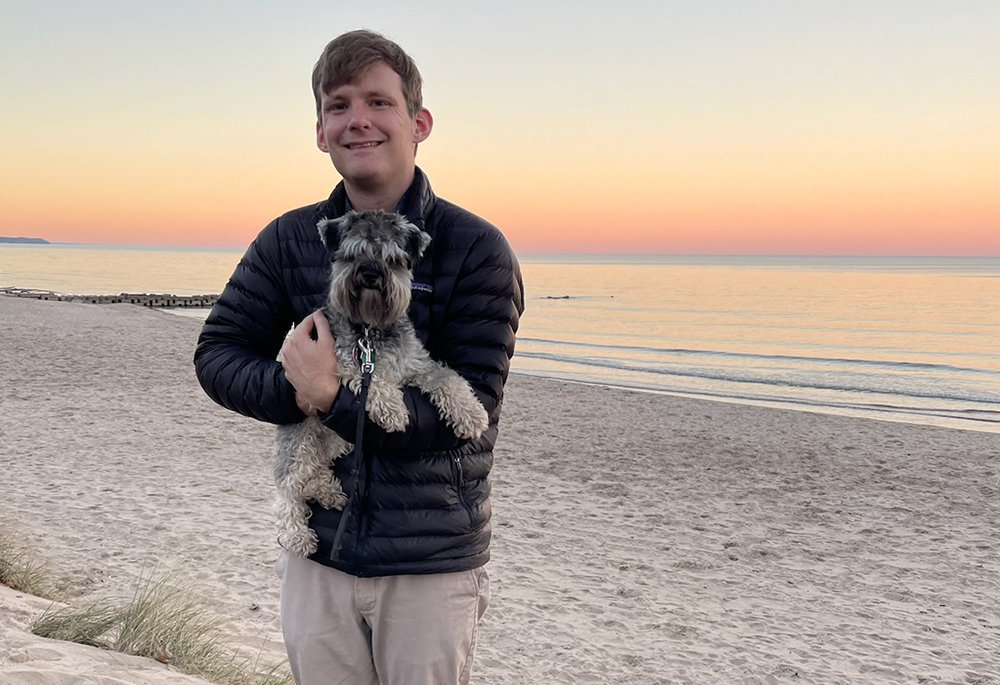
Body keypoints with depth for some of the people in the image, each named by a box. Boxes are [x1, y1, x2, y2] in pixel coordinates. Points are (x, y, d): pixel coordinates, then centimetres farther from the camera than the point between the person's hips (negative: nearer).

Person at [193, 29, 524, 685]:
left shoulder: (477, 250, -10)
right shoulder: (289, 241, 3)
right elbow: (218, 353, 4)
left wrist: (331, 397, -20)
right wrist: (297, 391, -16)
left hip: (432, 564, -3)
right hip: (317, 555, 3)